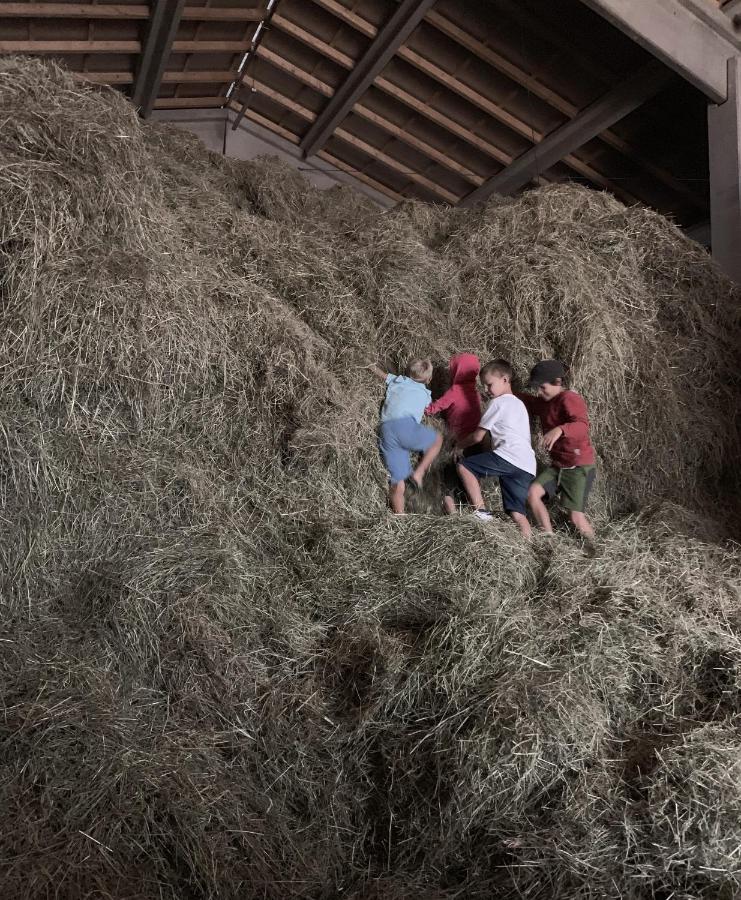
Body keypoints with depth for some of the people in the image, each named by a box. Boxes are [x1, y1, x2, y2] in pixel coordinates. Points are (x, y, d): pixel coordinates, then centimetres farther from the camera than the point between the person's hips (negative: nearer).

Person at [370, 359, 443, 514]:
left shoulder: (396, 380, 30)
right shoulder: (425, 393, 25)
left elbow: (377, 371, 44)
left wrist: (373, 366, 64)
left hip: (385, 431, 3)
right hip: (405, 425, -3)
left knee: (397, 485, 3)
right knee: (437, 439, 25)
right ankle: (418, 473, 10)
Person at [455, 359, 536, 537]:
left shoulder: (498, 403, 5)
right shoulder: (519, 404, 31)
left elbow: (478, 437, 8)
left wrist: (459, 445, 23)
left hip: (508, 457, -8)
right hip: (527, 468, 8)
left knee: (464, 466, 1)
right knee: (517, 514, 6)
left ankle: (481, 512, -9)